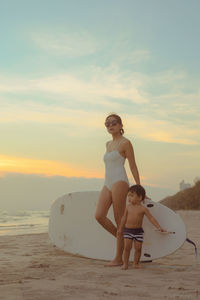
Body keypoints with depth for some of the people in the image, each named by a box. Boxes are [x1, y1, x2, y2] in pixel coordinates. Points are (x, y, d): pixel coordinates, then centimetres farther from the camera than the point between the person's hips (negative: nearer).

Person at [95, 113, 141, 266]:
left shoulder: (125, 142, -1)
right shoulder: (109, 144, 21)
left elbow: (133, 166, -4)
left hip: (119, 182, -7)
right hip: (108, 184, 7)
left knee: (119, 220, -4)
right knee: (99, 216, -9)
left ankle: (119, 258, 2)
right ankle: (123, 239, 11)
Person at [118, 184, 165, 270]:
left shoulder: (143, 209, -6)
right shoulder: (128, 207, 1)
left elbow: (151, 218, -5)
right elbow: (124, 218, 11)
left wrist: (159, 227, -14)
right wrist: (120, 229, 17)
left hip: (138, 231, -1)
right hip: (128, 230, 1)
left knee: (138, 248, 1)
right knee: (127, 247, -8)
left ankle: (136, 263, 19)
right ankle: (125, 263, 3)